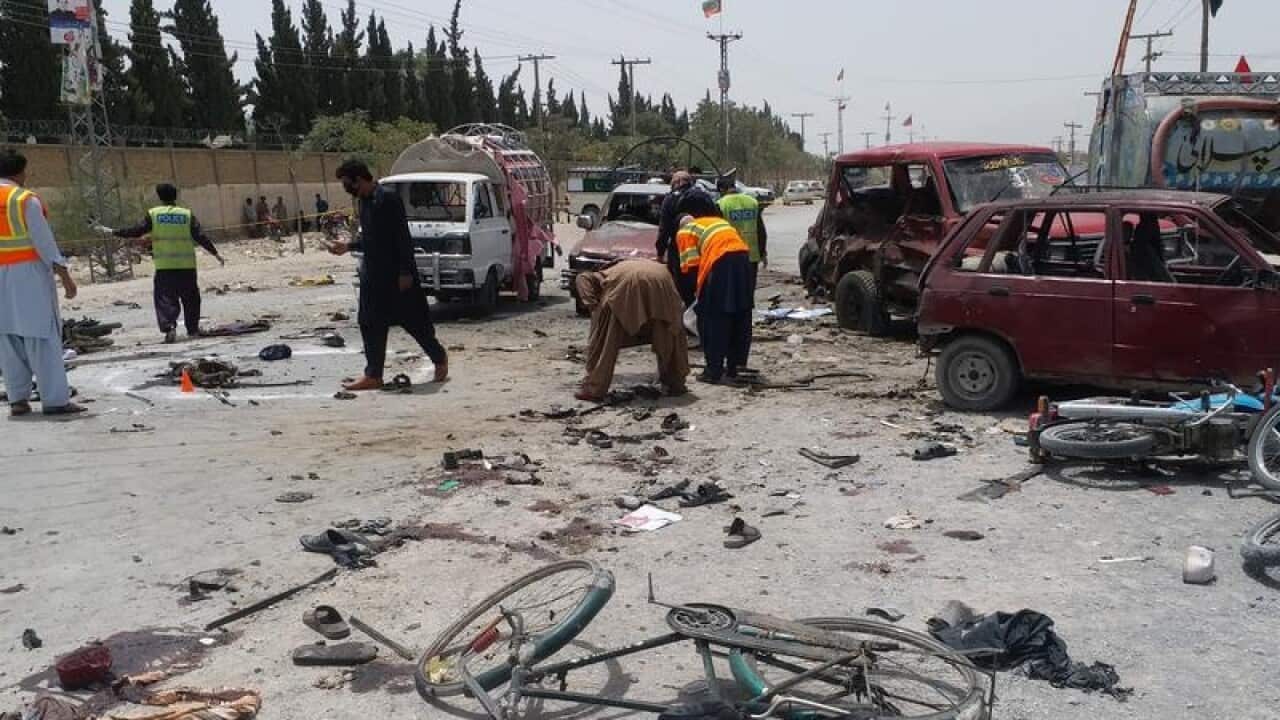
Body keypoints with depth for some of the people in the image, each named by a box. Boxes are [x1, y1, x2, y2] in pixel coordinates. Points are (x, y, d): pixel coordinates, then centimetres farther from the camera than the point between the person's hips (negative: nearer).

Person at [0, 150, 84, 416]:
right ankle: (55, 400, -5)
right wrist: (63, 273, -9)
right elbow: (44, 240, -11)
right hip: (28, 274, -5)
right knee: (42, 336, -4)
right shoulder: (26, 200, -7)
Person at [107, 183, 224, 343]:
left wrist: (114, 232, 15)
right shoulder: (187, 214, 2)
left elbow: (136, 231, 2)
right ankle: (193, 329, 19)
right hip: (187, 265, 1)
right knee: (190, 298, 14)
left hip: (164, 266, -1)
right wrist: (215, 254, 5)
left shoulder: (153, 214, 1)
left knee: (165, 298, 1)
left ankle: (169, 327, -17)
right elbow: (201, 237, -1)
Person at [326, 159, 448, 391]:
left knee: (414, 320, 2)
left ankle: (440, 358, 22)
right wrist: (348, 246, 9)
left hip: (396, 273, -9)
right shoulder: (362, 201, 11)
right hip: (373, 273, 9)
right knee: (371, 324, 6)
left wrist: (405, 272, -20)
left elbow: (403, 237, -18)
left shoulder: (388, 199, -16)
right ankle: (373, 376, 10)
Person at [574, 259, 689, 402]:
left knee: (604, 338, 12)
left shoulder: (610, 274, 39)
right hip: (660, 279, 2)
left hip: (626, 282, -2)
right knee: (671, 334, 25)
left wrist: (593, 306, 11)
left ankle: (593, 389, 9)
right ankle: (675, 384, 28)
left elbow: (583, 278, 19)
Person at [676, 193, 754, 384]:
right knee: (740, 317, 15)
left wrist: (700, 284, 16)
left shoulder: (685, 231, 14)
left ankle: (714, 370, 3)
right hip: (743, 257, 7)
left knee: (713, 319, 3)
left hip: (721, 262, -7)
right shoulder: (718, 221, 33)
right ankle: (734, 366, 24)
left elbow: (691, 264, 1)